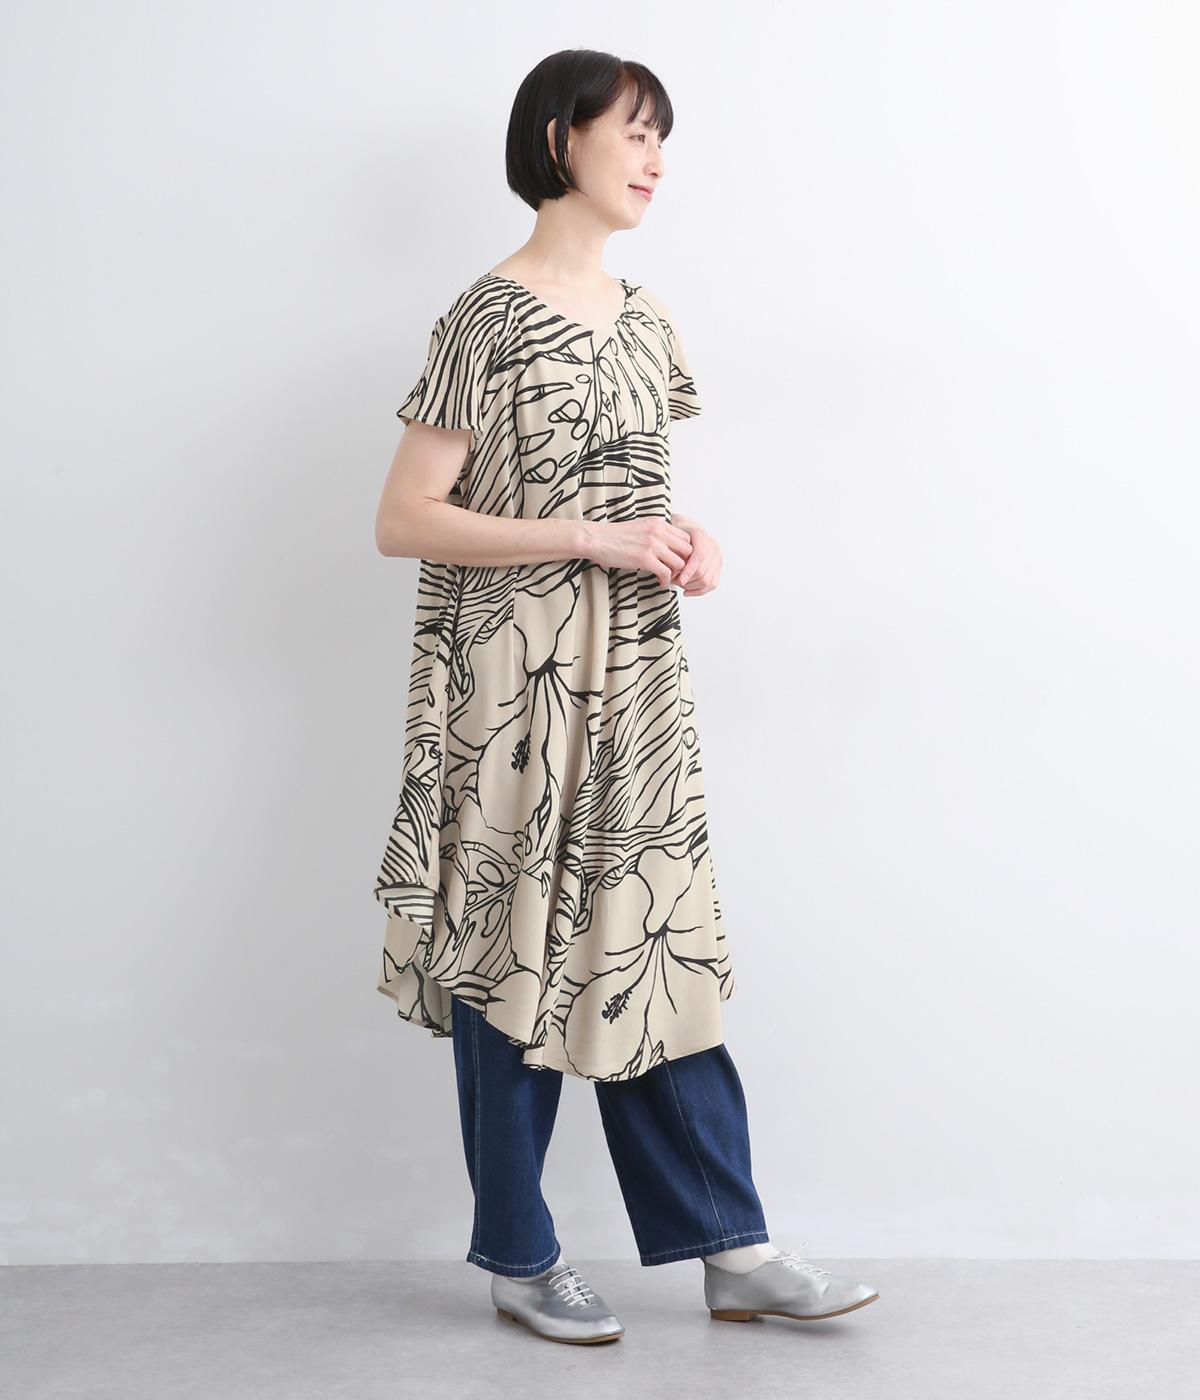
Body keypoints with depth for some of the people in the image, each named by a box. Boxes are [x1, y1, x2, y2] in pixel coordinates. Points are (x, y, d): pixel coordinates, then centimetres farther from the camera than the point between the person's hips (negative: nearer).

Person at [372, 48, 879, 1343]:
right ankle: (518, 1259, 20)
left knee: (654, 944, 9)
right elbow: (402, 520, -13)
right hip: (517, 690, -6)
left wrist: (683, 544, 1)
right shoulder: (489, 317, -9)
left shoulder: (646, 320, 13)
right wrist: (586, 538, -18)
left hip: (636, 683, 7)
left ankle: (730, 1251, 17)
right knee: (518, 956, 4)